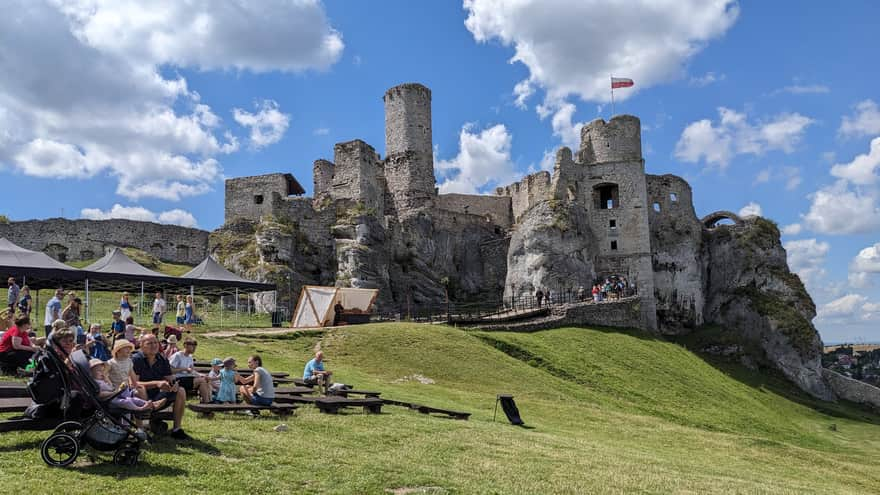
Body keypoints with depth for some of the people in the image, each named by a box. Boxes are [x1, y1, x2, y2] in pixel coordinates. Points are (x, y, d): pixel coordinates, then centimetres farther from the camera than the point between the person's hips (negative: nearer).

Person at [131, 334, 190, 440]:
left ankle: (176, 429, -8)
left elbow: (171, 379, 5)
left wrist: (173, 384, -21)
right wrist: (156, 383, -30)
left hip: (157, 395, 6)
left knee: (181, 391, -12)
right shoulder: (136, 359, -12)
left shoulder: (162, 359, 5)